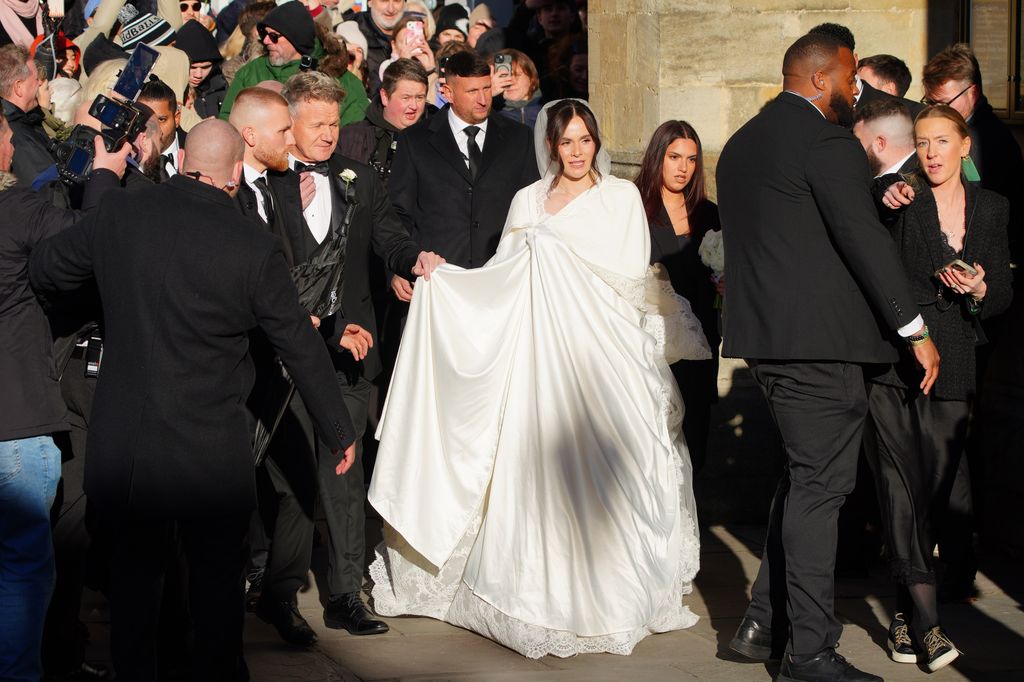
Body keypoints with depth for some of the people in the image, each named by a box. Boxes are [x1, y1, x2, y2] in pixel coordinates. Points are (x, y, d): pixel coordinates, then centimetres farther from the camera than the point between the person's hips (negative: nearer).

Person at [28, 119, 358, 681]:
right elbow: (301, 349, -4)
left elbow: (44, 270, 10)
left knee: (133, 570, 17)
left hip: (120, 443, 3)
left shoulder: (117, 213, -6)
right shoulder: (254, 249, -13)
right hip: (208, 450, -3)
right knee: (217, 574, 14)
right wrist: (340, 433, 8)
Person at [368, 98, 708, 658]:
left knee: (594, 468, -5)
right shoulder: (528, 200, 15)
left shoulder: (620, 196, 8)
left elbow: (630, 269, -1)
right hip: (541, 350, 2)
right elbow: (504, 277, 10)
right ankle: (544, 593, 3)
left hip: (598, 352, -2)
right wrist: (439, 277, 0)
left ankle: (603, 594, 5)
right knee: (538, 467, -4)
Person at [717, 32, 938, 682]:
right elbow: (864, 237, -16)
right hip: (818, 337, -9)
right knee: (819, 485, -4)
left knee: (803, 476, 18)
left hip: (765, 335, 9)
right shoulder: (826, 141, -12)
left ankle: (764, 622, 19)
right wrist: (917, 329, -12)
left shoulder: (741, 144, 17)